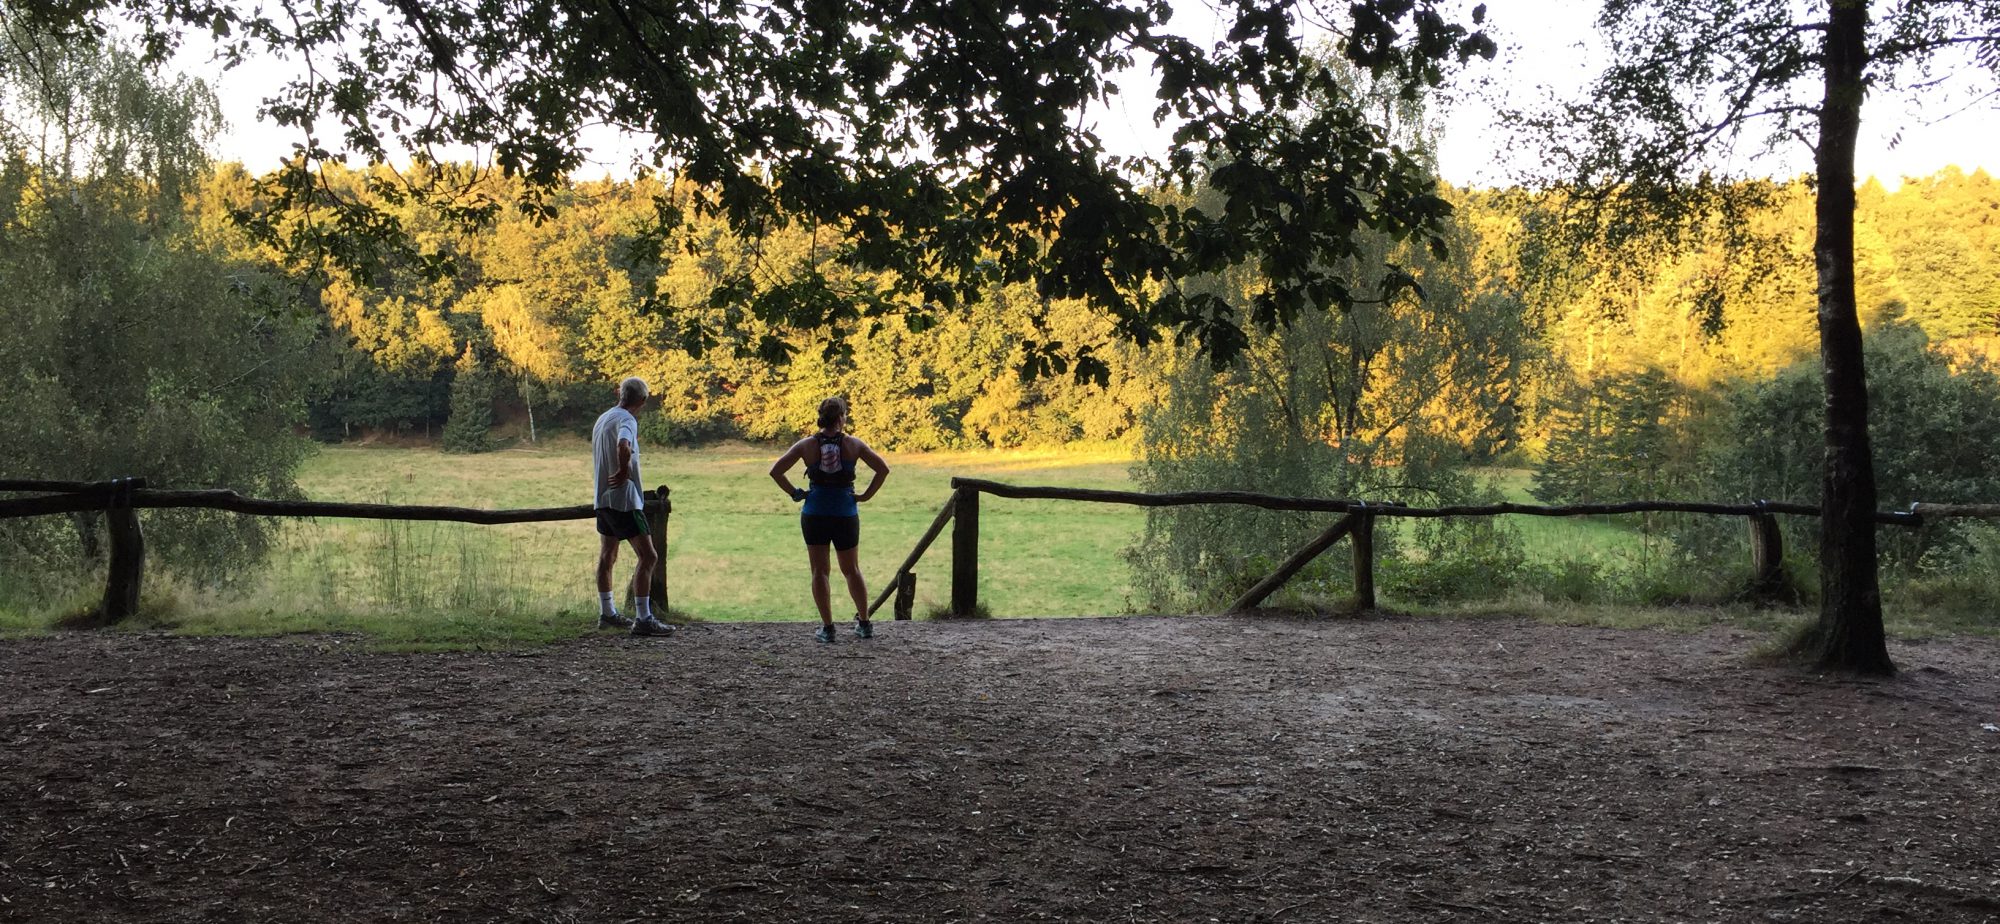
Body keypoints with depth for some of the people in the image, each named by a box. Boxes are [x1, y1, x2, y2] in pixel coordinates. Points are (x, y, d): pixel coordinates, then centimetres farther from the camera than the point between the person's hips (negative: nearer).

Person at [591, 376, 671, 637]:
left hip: (602, 499, 10)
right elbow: (623, 446, -36)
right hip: (623, 500, -10)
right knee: (648, 557, -8)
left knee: (607, 557, 17)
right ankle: (643, 619, -12)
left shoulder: (602, 419, 13)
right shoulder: (627, 420, -15)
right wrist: (624, 471, -21)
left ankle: (607, 614, 26)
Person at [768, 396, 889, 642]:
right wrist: (866, 495, 1)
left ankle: (827, 628, 4)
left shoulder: (806, 445, -3)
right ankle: (864, 624, 17)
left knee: (819, 571, 7)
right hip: (846, 515, 0)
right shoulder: (853, 444, -4)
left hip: (815, 515, 0)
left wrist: (795, 493, 2)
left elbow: (775, 471, -6)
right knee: (851, 570, 15)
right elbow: (883, 469, -7)